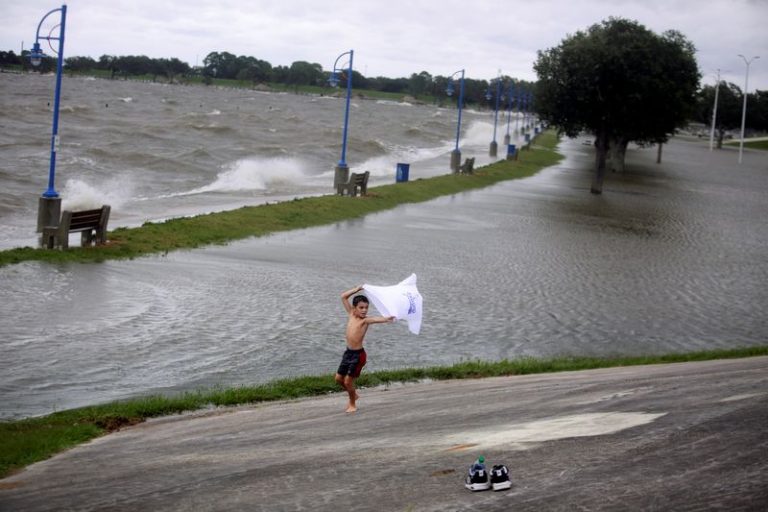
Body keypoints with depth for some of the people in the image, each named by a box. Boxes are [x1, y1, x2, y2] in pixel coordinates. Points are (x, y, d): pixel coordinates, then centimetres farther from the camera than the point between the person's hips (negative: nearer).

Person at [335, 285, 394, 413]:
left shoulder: (365, 320, -13)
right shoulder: (351, 314, 3)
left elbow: (375, 319, -36)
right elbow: (343, 297, 9)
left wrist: (386, 319, -56)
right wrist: (356, 290, 0)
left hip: (358, 354, -7)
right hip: (348, 352, 7)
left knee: (348, 381, -2)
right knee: (339, 378, 15)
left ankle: (353, 404, 21)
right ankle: (354, 395, 39)